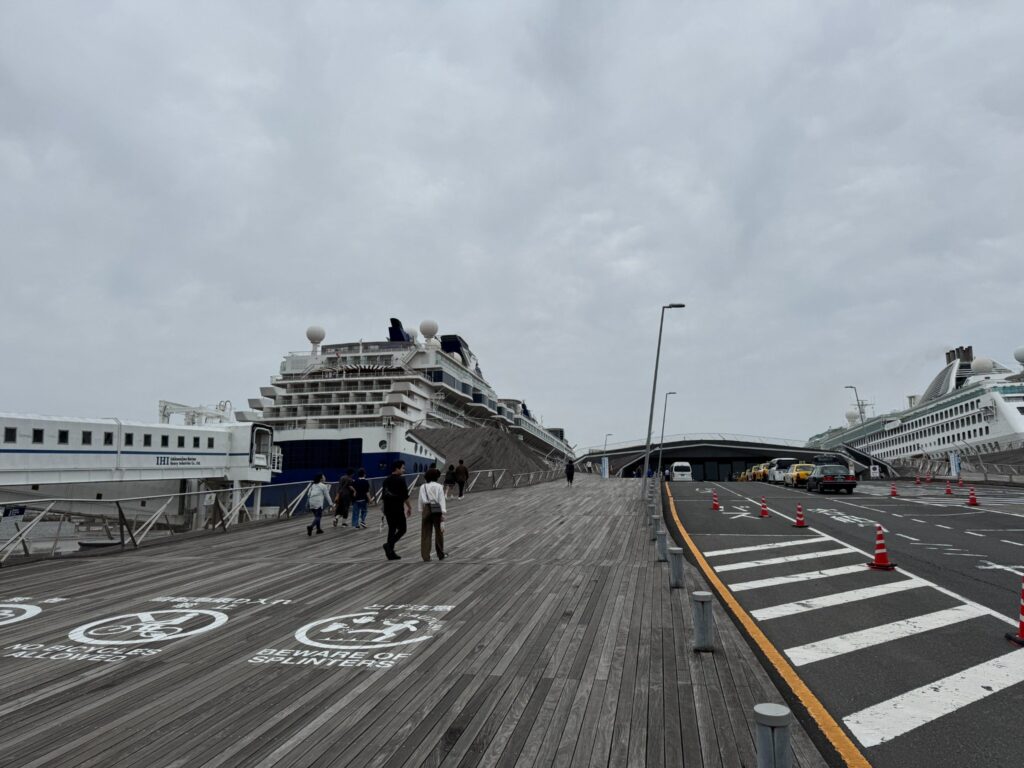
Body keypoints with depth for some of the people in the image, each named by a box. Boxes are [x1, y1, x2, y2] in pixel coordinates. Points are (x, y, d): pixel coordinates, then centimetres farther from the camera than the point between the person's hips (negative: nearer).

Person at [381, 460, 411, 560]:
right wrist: (409, 507, 0)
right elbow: (405, 496, -11)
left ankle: (391, 553, 11)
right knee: (402, 529, 3)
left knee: (391, 529, 12)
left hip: (388, 509, 7)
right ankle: (389, 544, -16)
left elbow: (383, 496, 12)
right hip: (398, 509, -7)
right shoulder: (400, 480, -12)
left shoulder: (386, 480, 9)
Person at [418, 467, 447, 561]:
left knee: (425, 534, 4)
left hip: (426, 510, 1)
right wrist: (443, 517, -9)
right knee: (438, 533, 14)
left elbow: (420, 502, 6)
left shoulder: (422, 487, 5)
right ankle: (440, 555, 25)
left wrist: (421, 515, 14)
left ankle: (425, 556, -2)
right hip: (437, 510, -1)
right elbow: (442, 501, -8)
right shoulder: (439, 487, -1)